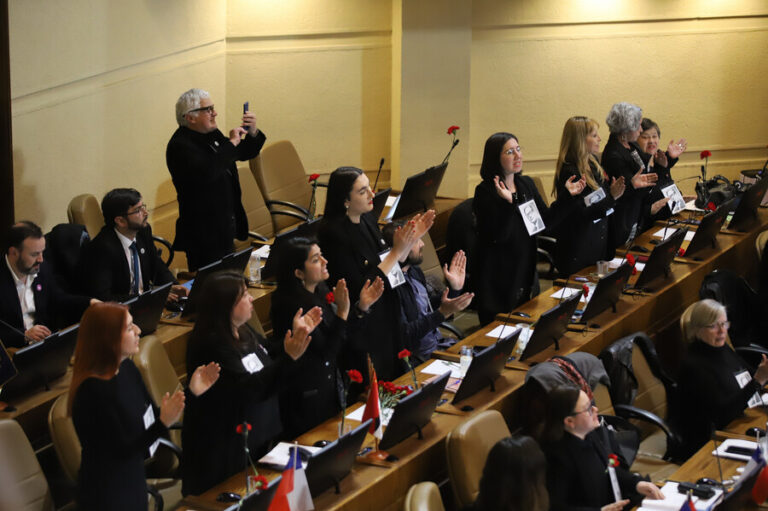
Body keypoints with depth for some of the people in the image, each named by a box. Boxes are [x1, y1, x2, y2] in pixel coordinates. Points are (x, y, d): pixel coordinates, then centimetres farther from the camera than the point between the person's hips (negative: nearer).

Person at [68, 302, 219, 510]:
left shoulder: (126, 368, -2)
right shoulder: (92, 390, -27)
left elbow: (152, 415, 7)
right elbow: (122, 450, -24)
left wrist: (192, 391, -1)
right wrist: (163, 423, -36)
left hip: (134, 483, 8)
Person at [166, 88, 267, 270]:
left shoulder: (212, 135, 9)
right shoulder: (180, 146, -18)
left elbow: (244, 154, 22)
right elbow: (207, 174, -34)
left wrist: (252, 133, 0)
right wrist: (231, 143, -24)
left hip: (226, 228, 9)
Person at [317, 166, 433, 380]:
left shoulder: (367, 222, 3)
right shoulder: (334, 235, -22)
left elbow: (391, 266, 13)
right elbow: (360, 289, -23)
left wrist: (411, 239, -2)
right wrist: (397, 251, -22)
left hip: (386, 321, 8)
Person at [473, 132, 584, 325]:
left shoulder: (526, 184, 8)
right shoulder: (485, 192, -13)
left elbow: (546, 222, 9)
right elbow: (496, 235, -22)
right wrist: (507, 202, -35)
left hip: (526, 273, 7)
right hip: (497, 279, -7)